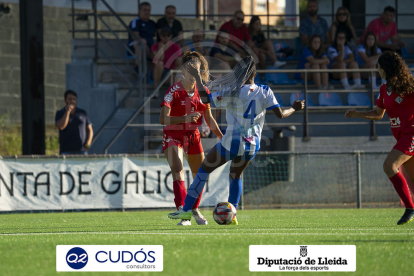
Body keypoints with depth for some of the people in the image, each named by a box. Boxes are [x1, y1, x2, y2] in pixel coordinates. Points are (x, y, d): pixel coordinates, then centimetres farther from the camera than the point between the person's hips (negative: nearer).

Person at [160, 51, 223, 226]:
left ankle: (195, 210, 34)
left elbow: (209, 118, 12)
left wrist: (220, 135, 2)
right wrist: (185, 118, -35)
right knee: (177, 172, -22)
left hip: (193, 136, 5)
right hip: (174, 136, -5)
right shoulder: (174, 91, -16)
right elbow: (163, 119, -23)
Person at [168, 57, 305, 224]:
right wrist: (294, 109, 18)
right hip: (252, 146, 4)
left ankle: (187, 209, 6)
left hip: (232, 142, -4)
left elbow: (205, 98, -12)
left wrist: (197, 77, -2)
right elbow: (280, 114, -1)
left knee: (204, 169, 9)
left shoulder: (233, 92, -11)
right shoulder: (265, 92, -2)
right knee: (235, 176, 26)